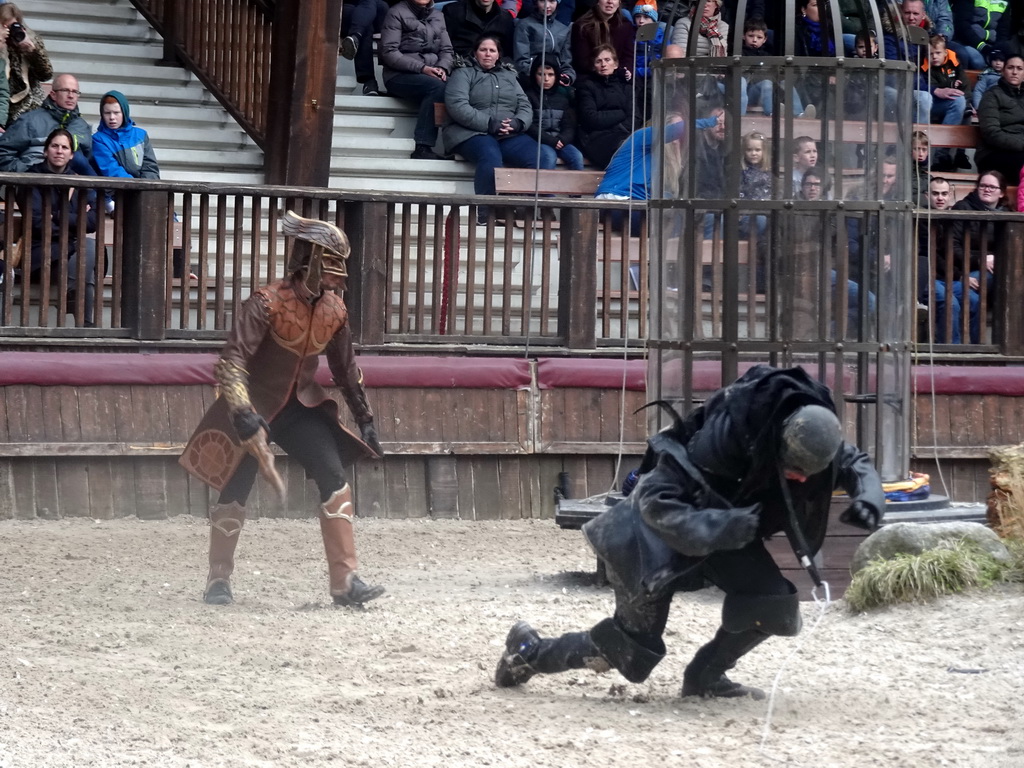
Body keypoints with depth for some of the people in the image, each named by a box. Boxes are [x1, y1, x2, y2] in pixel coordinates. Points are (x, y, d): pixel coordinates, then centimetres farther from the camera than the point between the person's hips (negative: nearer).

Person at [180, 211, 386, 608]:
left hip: (302, 406, 5)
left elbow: (345, 368, 12)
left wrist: (364, 418, 13)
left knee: (334, 479, -11)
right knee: (236, 489, 1)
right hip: (255, 407, -5)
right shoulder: (266, 303, -23)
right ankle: (218, 581, 20)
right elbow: (232, 360, -28)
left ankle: (345, 581, -11)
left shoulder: (334, 311, -3)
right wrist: (243, 414, -39)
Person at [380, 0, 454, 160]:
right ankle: (422, 148, -34)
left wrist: (442, 68, -7)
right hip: (400, 76, -5)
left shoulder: (437, 16, 21)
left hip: (431, 74, 5)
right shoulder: (397, 13, 2)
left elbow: (447, 50, 17)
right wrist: (422, 68, -17)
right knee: (437, 87, -35)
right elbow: (389, 52, -7)